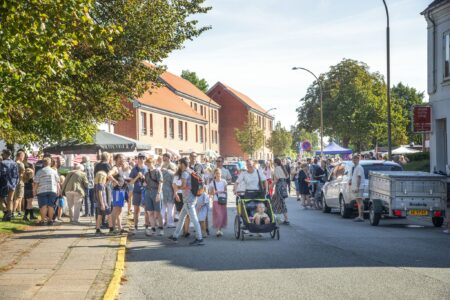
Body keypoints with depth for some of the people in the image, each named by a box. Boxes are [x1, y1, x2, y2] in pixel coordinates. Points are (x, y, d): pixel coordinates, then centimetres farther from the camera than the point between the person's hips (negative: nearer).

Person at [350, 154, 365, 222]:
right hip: (354, 187, 10)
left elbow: (359, 178, -17)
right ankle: (359, 216, 16)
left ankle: (361, 217, -14)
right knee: (358, 201, 12)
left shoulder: (359, 167, -11)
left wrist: (357, 187, -21)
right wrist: (350, 182, 16)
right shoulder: (353, 167, 17)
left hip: (358, 188, -10)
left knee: (359, 201, -11)